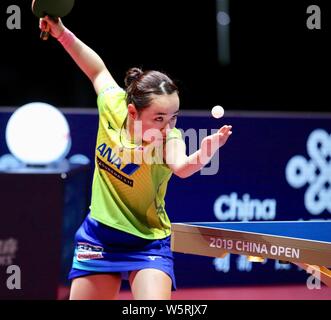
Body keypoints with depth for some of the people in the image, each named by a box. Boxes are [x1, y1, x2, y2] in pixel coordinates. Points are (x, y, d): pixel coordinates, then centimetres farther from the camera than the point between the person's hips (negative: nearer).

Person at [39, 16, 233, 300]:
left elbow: (181, 166, -48)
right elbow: (98, 70, 7)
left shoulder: (169, 138, -24)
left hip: (147, 242, -3)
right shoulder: (113, 105, -15)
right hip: (99, 235, 4)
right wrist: (62, 33, 2)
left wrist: (204, 152, -69)